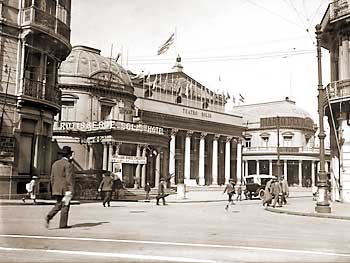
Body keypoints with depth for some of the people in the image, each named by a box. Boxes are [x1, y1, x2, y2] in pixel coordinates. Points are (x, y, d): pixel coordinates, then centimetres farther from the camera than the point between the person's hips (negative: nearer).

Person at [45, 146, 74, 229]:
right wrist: (71, 190, -16)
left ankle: (48, 217, -5)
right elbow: (69, 178, -17)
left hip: (56, 189, 7)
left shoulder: (55, 163, 12)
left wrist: (54, 189, 21)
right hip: (65, 189, -7)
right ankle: (63, 224, 5)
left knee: (58, 205, 16)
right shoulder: (68, 164, -11)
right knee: (65, 206, 2)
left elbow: (52, 178, 14)